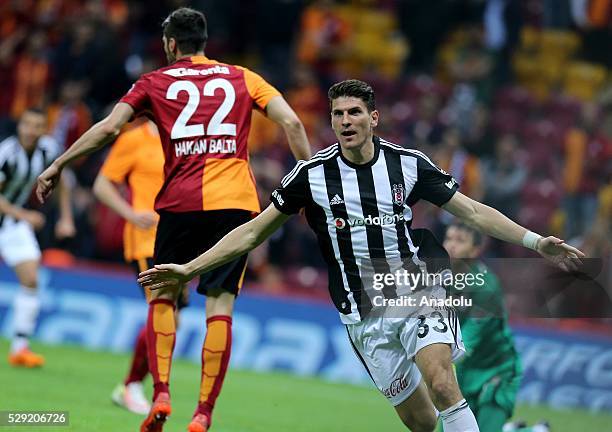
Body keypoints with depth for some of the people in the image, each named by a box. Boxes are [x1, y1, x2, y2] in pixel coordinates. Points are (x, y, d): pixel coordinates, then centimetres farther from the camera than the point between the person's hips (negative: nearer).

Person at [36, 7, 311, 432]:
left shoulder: (155, 82, 9)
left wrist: (57, 165, 9)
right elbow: (291, 122, 3)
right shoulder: (241, 77, 14)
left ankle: (161, 394, -2)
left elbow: (108, 128, 1)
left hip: (180, 203, -1)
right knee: (220, 303, 2)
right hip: (236, 203, 1)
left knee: (163, 296, 15)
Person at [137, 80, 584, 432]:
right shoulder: (313, 174, -3)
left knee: (442, 386, -25)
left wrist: (535, 241, -4)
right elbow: (253, 232, 2)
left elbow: (472, 211, 4)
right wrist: (188, 269, -4)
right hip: (365, 318, 1)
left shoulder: (409, 164, -3)